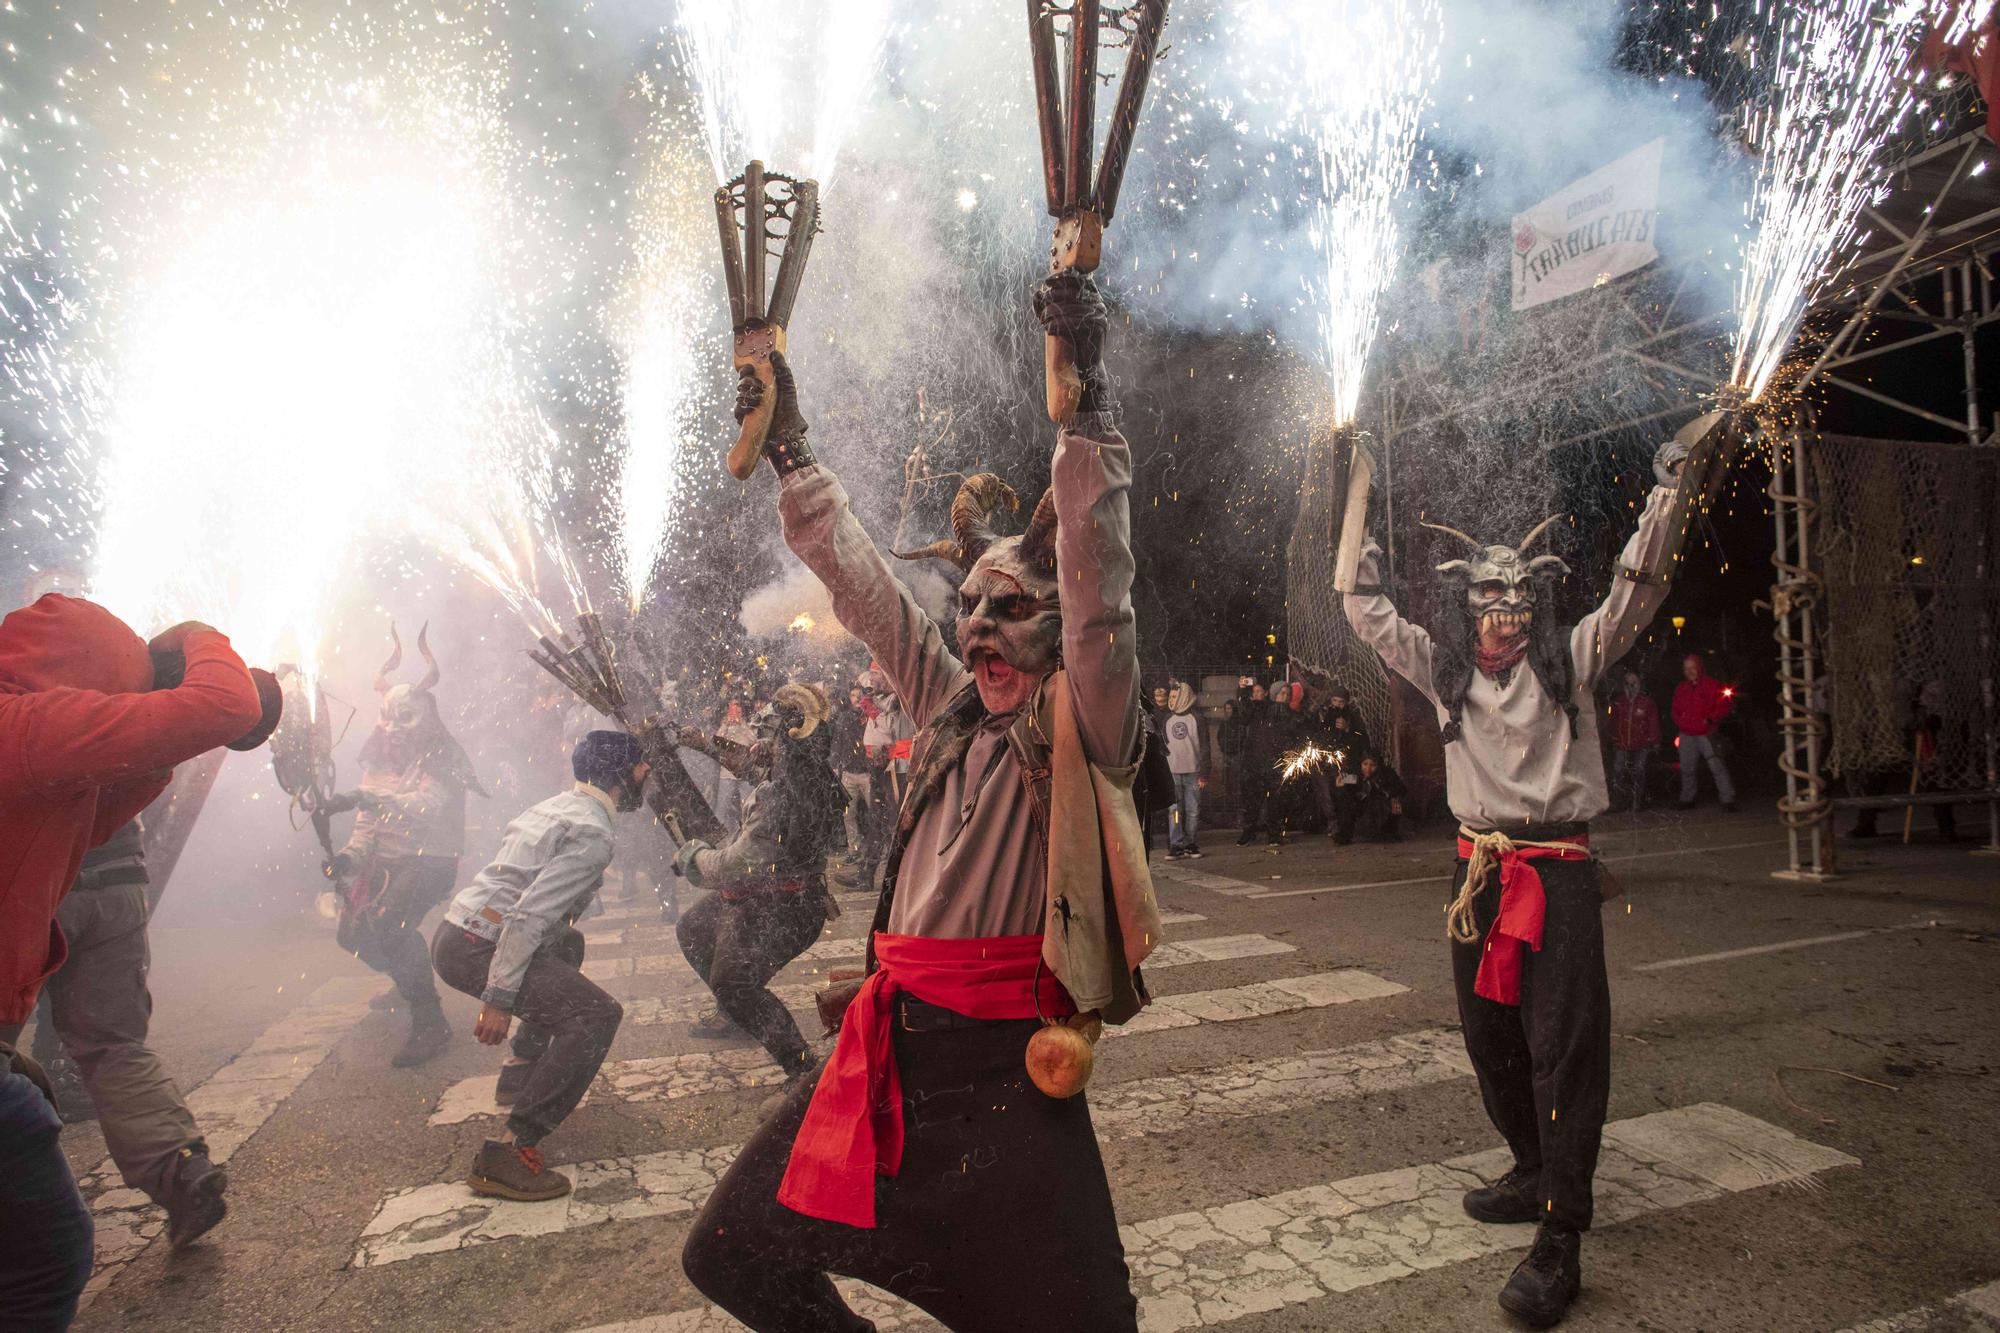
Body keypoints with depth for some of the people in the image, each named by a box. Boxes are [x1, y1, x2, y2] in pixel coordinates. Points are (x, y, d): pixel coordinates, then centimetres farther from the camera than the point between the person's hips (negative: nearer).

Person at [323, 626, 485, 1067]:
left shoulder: (441, 757, -14)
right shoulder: (380, 756, 8)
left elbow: (426, 807, -32)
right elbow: (369, 816, 8)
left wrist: (365, 797, -44)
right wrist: (353, 852, -11)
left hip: (431, 859, -8)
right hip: (387, 860, 9)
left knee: (389, 922, -30)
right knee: (352, 931, 18)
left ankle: (430, 1022, -22)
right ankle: (408, 982, 47)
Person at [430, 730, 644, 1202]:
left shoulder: (556, 806, 17)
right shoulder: (593, 835, -13)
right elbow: (528, 915, -23)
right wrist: (499, 998, -23)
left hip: (455, 929, 10)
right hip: (474, 949, -10)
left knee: (570, 943, 31)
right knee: (597, 1015, -14)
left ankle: (521, 1072, 32)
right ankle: (508, 1153, -18)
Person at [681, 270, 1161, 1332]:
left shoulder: (1082, 724, -6)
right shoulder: (951, 711, 9)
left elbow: (1096, 570, -20)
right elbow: (861, 586, 13)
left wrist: (1087, 396, -27)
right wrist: (791, 452, 17)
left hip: (1002, 1057, -6)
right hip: (891, 1039, 6)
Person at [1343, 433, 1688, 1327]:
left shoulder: (1569, 661, 1)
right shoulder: (1444, 670, 7)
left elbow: (1636, 594, -4)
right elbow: (1369, 614, 11)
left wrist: (1664, 497, -10)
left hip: (1557, 872, -4)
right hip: (1478, 870, 4)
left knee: (1563, 1045, -5)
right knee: (1490, 1037, 14)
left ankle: (1560, 1239, 1)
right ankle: (1534, 1173, 35)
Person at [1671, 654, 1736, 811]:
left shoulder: (1711, 684, -1)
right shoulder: (1680, 688, 14)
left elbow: (1724, 705, -3)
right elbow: (1676, 710, 24)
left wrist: (1711, 719, -13)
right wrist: (1680, 722, 6)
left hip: (1706, 734, -5)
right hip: (1687, 735, 5)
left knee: (1717, 766, -13)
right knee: (1687, 768, 11)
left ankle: (1728, 799, -13)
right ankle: (1687, 799, 21)